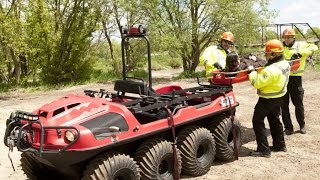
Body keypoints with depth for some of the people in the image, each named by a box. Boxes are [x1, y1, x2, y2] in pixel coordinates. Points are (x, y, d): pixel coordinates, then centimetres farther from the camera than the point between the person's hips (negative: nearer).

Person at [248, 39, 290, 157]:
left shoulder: (271, 70, -31)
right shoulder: (285, 64, -1)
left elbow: (256, 83, -28)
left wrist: (252, 71, -15)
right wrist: (260, 71, 3)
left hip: (268, 99, -9)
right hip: (279, 97, 9)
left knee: (257, 121, 0)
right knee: (274, 120, 22)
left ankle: (263, 150, 1)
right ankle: (279, 145, 34)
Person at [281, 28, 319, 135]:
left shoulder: (300, 45, 1)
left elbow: (314, 47, -12)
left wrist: (299, 53, -25)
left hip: (295, 78, -2)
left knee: (298, 103, 9)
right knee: (284, 104, 6)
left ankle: (302, 125, 29)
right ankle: (288, 127, 18)